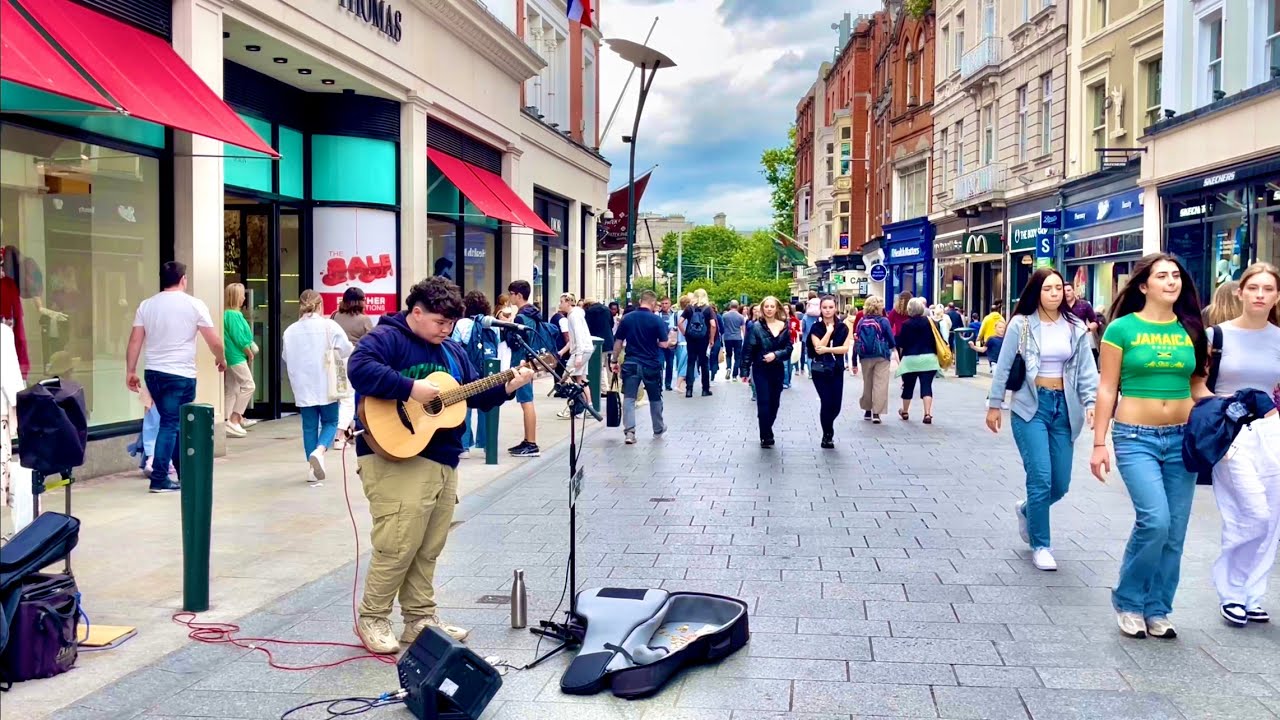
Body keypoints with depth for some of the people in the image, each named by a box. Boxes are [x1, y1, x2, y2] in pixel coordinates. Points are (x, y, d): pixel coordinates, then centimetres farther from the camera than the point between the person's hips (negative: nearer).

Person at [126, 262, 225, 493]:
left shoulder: (147, 305, 7)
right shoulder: (194, 305, -5)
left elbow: (135, 341, 5)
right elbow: (214, 341, -4)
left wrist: (130, 371, 10)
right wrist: (221, 359, 14)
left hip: (153, 373, 5)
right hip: (181, 375, -5)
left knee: (173, 422, 16)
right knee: (171, 425, -1)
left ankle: (184, 474, 25)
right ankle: (159, 479, -3)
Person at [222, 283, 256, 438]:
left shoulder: (228, 313, 13)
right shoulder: (233, 314, -16)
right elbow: (238, 338, -18)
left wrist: (248, 351, 7)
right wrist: (249, 353, -7)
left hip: (232, 356, 10)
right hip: (236, 356, -10)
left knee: (231, 389, 9)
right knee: (248, 385, -8)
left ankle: (229, 421, 11)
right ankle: (234, 420, -9)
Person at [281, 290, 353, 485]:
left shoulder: (290, 331, -1)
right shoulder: (330, 326, -9)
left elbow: (285, 358, 7)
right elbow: (346, 351, -7)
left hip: (303, 387, 3)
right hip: (326, 385, -2)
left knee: (309, 426, 11)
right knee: (330, 422, 11)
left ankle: (313, 468, 13)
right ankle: (319, 451, -16)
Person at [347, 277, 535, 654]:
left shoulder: (452, 351, 19)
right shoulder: (386, 338, -6)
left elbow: (476, 394, 22)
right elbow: (359, 369, -25)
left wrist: (507, 387, 4)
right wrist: (411, 388, -26)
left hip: (442, 460, 8)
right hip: (396, 456, -8)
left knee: (429, 548, 11)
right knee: (398, 544, -9)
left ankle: (421, 617, 22)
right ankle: (371, 618, 8)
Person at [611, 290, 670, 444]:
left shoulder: (627, 318, 0)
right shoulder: (657, 320, -9)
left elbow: (618, 342, 3)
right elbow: (664, 344, -10)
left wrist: (615, 361, 12)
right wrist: (669, 337, 12)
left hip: (631, 364, 1)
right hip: (652, 365, -1)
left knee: (629, 398, 1)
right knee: (655, 399, 16)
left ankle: (629, 432, -11)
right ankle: (658, 430, 31)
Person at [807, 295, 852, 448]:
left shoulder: (842, 327, 3)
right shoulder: (816, 327, -3)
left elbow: (845, 348, -8)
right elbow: (818, 347, -17)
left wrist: (827, 349, -18)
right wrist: (829, 330, -15)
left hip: (837, 370, 3)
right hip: (820, 370, -2)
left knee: (836, 405, 3)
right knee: (826, 402, -8)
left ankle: (828, 428, 34)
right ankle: (827, 435, 10)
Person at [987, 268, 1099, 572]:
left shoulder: (1076, 327, 5)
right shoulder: (1021, 324, -3)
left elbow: (1086, 369, 1)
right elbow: (1004, 366, 0)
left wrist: (1091, 402, -11)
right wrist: (994, 404, 1)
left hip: (1064, 406, 4)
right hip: (1031, 407, -3)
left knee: (1060, 484, 7)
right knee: (1041, 478, -11)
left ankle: (1026, 510, 39)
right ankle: (1040, 546, 5)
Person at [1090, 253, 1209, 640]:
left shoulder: (1190, 330, 8)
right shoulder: (1122, 328, -3)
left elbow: (1197, 387, 15)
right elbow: (1107, 389, -2)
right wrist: (1099, 444, -5)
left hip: (1182, 438, 5)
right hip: (1136, 437, -4)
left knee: (1174, 532, 6)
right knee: (1154, 521, -18)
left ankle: (1156, 610, 21)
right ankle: (1128, 600, 4)